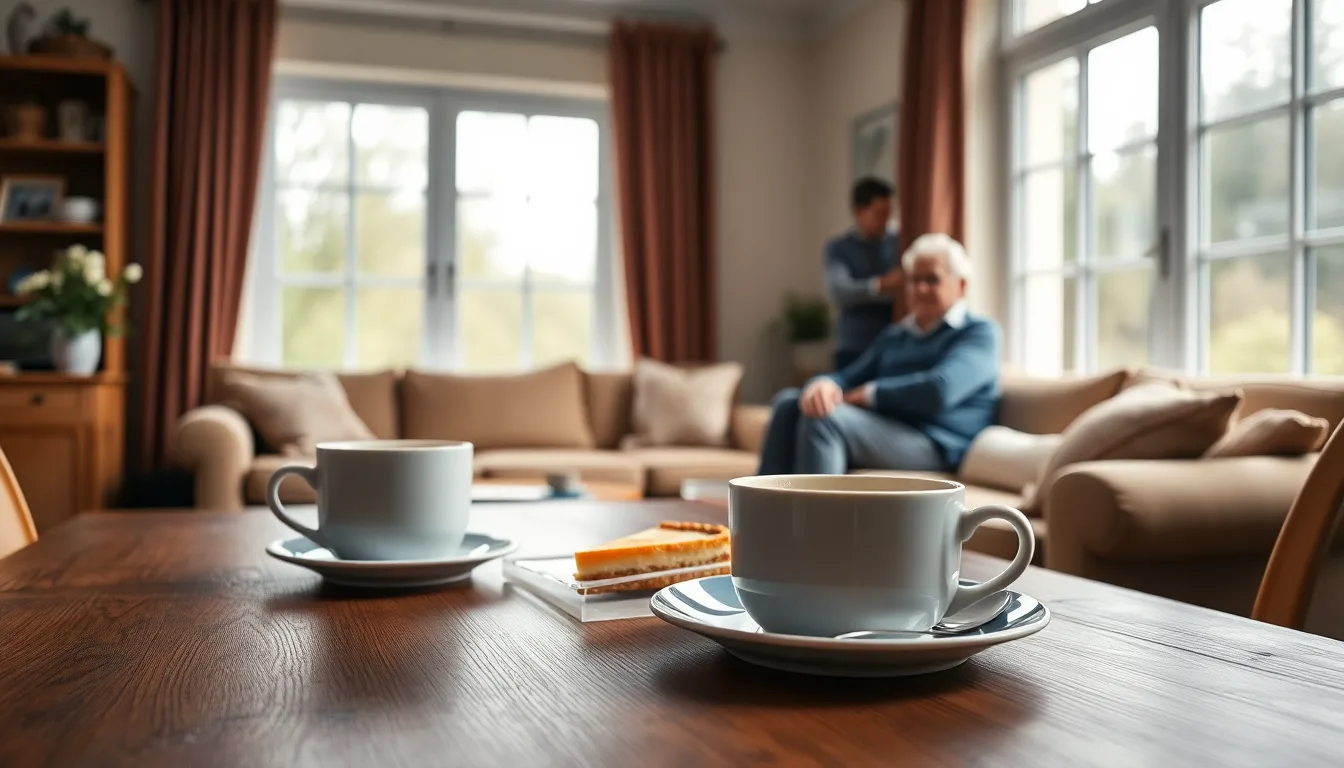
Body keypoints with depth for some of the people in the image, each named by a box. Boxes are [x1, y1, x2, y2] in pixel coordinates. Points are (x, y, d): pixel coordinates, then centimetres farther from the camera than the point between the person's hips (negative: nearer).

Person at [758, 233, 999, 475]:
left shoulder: (980, 333, 3)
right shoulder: (894, 335, 26)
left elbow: (940, 390, -15)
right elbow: (849, 376, 16)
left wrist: (866, 394, -8)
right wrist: (824, 384, -10)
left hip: (933, 447, -7)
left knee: (824, 419, -29)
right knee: (788, 402, -12)